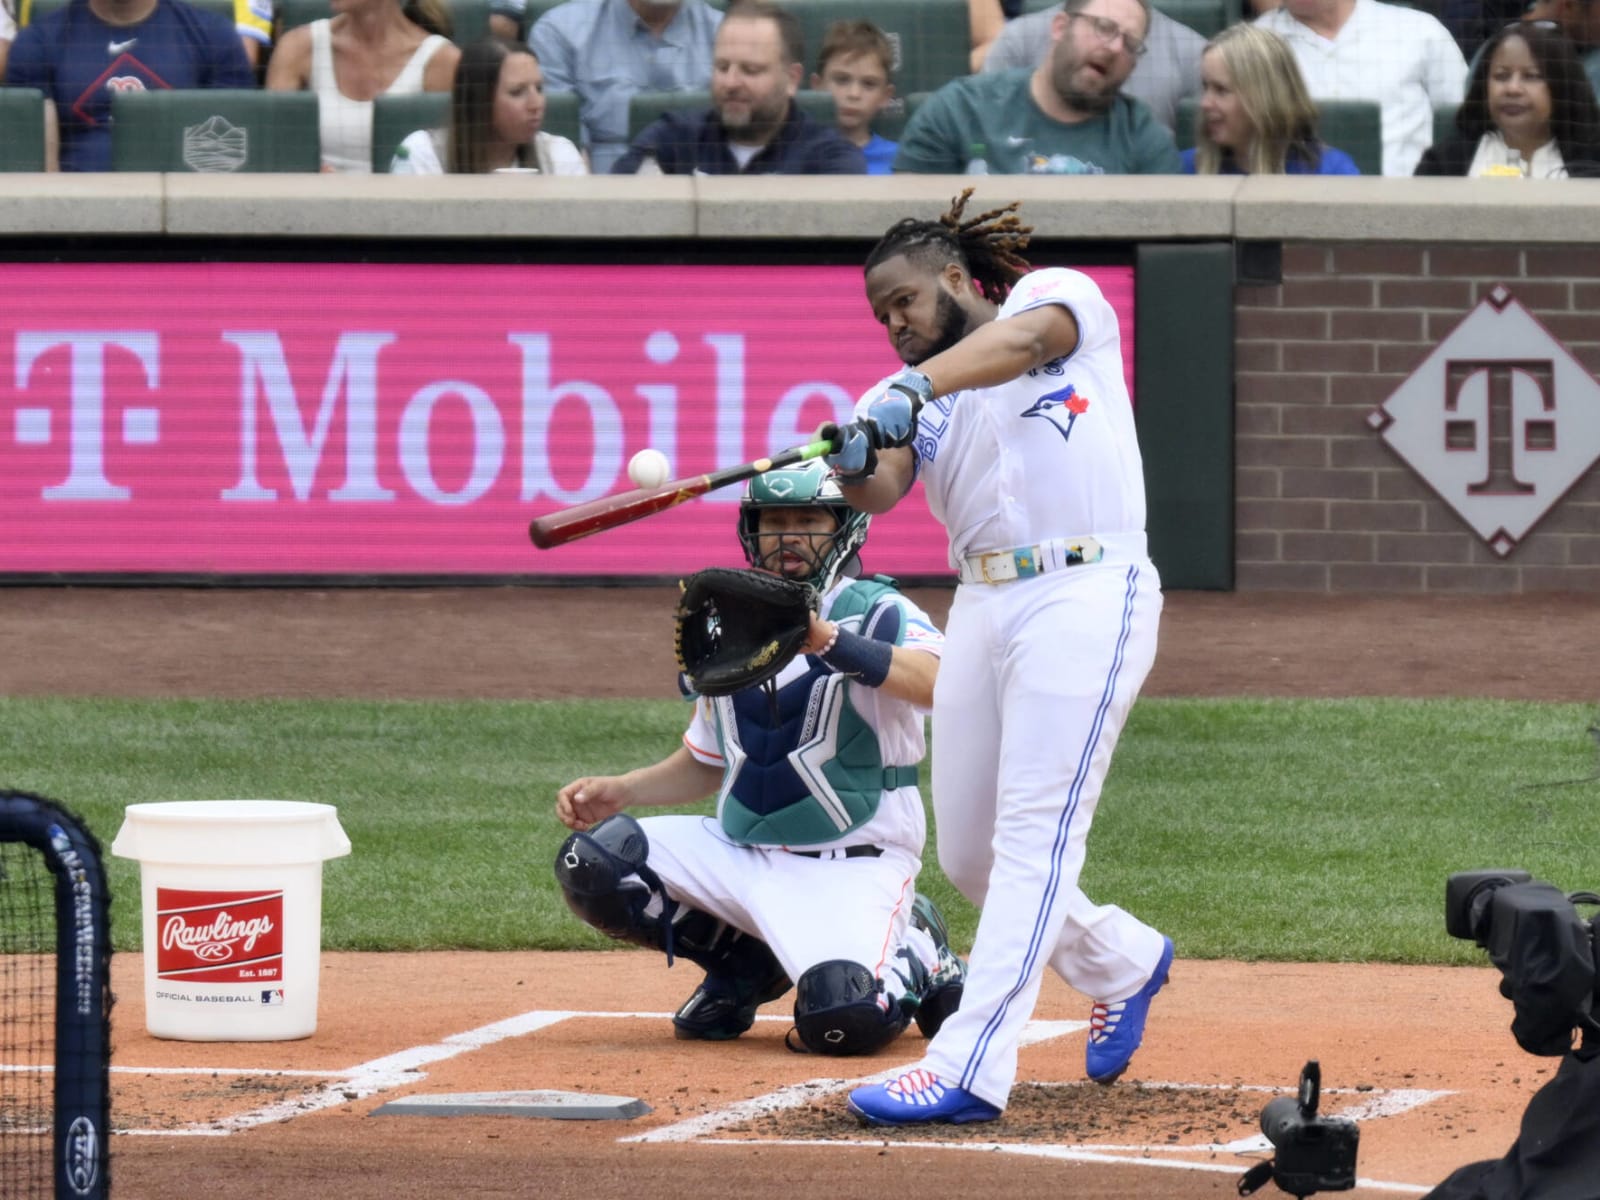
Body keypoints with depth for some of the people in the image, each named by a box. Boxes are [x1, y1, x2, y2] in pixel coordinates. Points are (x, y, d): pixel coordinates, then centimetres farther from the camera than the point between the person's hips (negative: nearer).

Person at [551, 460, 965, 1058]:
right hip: (739, 850, 6)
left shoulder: (878, 612, -9)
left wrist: (826, 639, -43)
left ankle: (912, 953, 8)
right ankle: (742, 964, 10)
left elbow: (938, 684, -32)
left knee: (843, 1019, -30)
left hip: (851, 866, -6)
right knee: (592, 862, -11)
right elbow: (705, 763, 20)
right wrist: (619, 791, 3)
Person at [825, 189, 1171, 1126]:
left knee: (1034, 832, -14)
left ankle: (969, 1067, -21)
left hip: (1086, 597, -8)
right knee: (968, 856, 9)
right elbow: (882, 488, -2)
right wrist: (856, 464, -26)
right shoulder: (913, 398, 18)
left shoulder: (1058, 297, 4)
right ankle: (1124, 962, 35)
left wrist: (913, 388, -36)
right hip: (982, 609, 8)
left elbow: (1023, 337, -20)